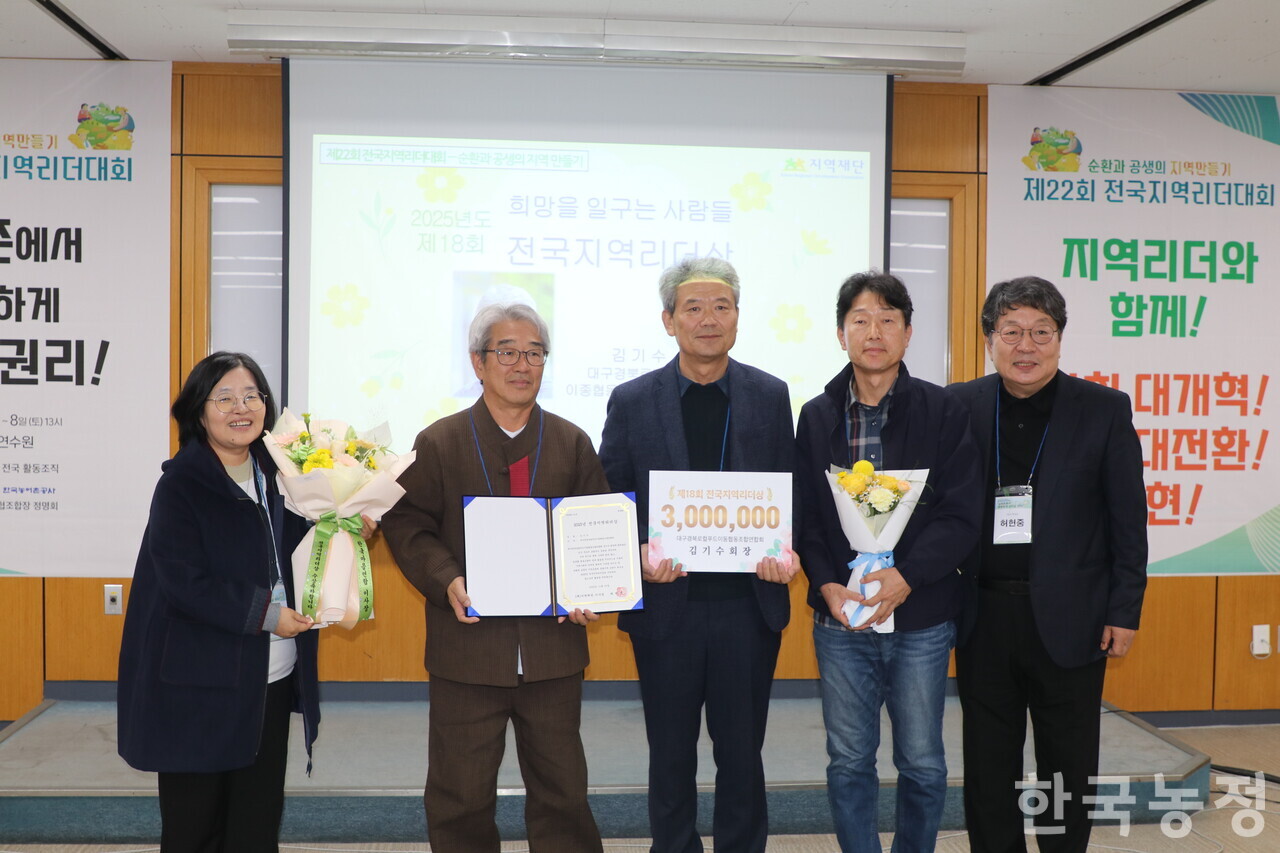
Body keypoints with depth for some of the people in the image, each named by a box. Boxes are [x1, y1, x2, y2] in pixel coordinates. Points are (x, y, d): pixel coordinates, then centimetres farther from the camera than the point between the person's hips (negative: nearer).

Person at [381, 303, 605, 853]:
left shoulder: (573, 444, 7)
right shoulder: (438, 443, 1)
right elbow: (407, 525, -2)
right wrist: (446, 582, -19)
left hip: (554, 647, 2)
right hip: (468, 645, -1)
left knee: (561, 791, 13)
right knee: (462, 794, 11)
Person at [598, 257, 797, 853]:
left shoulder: (770, 397, 3)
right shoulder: (632, 402, 0)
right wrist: (640, 554, -16)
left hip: (749, 602, 1)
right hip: (666, 603, 0)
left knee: (741, 754, 13)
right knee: (671, 756, 14)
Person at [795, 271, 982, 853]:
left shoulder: (943, 411, -2)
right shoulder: (816, 417, 5)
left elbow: (961, 513, -7)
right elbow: (803, 515, 3)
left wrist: (907, 576, -18)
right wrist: (826, 584, -11)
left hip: (922, 617, -1)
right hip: (841, 619, 2)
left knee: (922, 764, 12)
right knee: (848, 762, 11)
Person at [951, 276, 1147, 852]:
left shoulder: (1104, 410, -2)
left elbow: (1128, 521, 0)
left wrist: (1124, 611, -4)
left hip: (1069, 620, -1)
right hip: (984, 617, 1)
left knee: (1068, 768, 12)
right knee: (988, 768, 13)